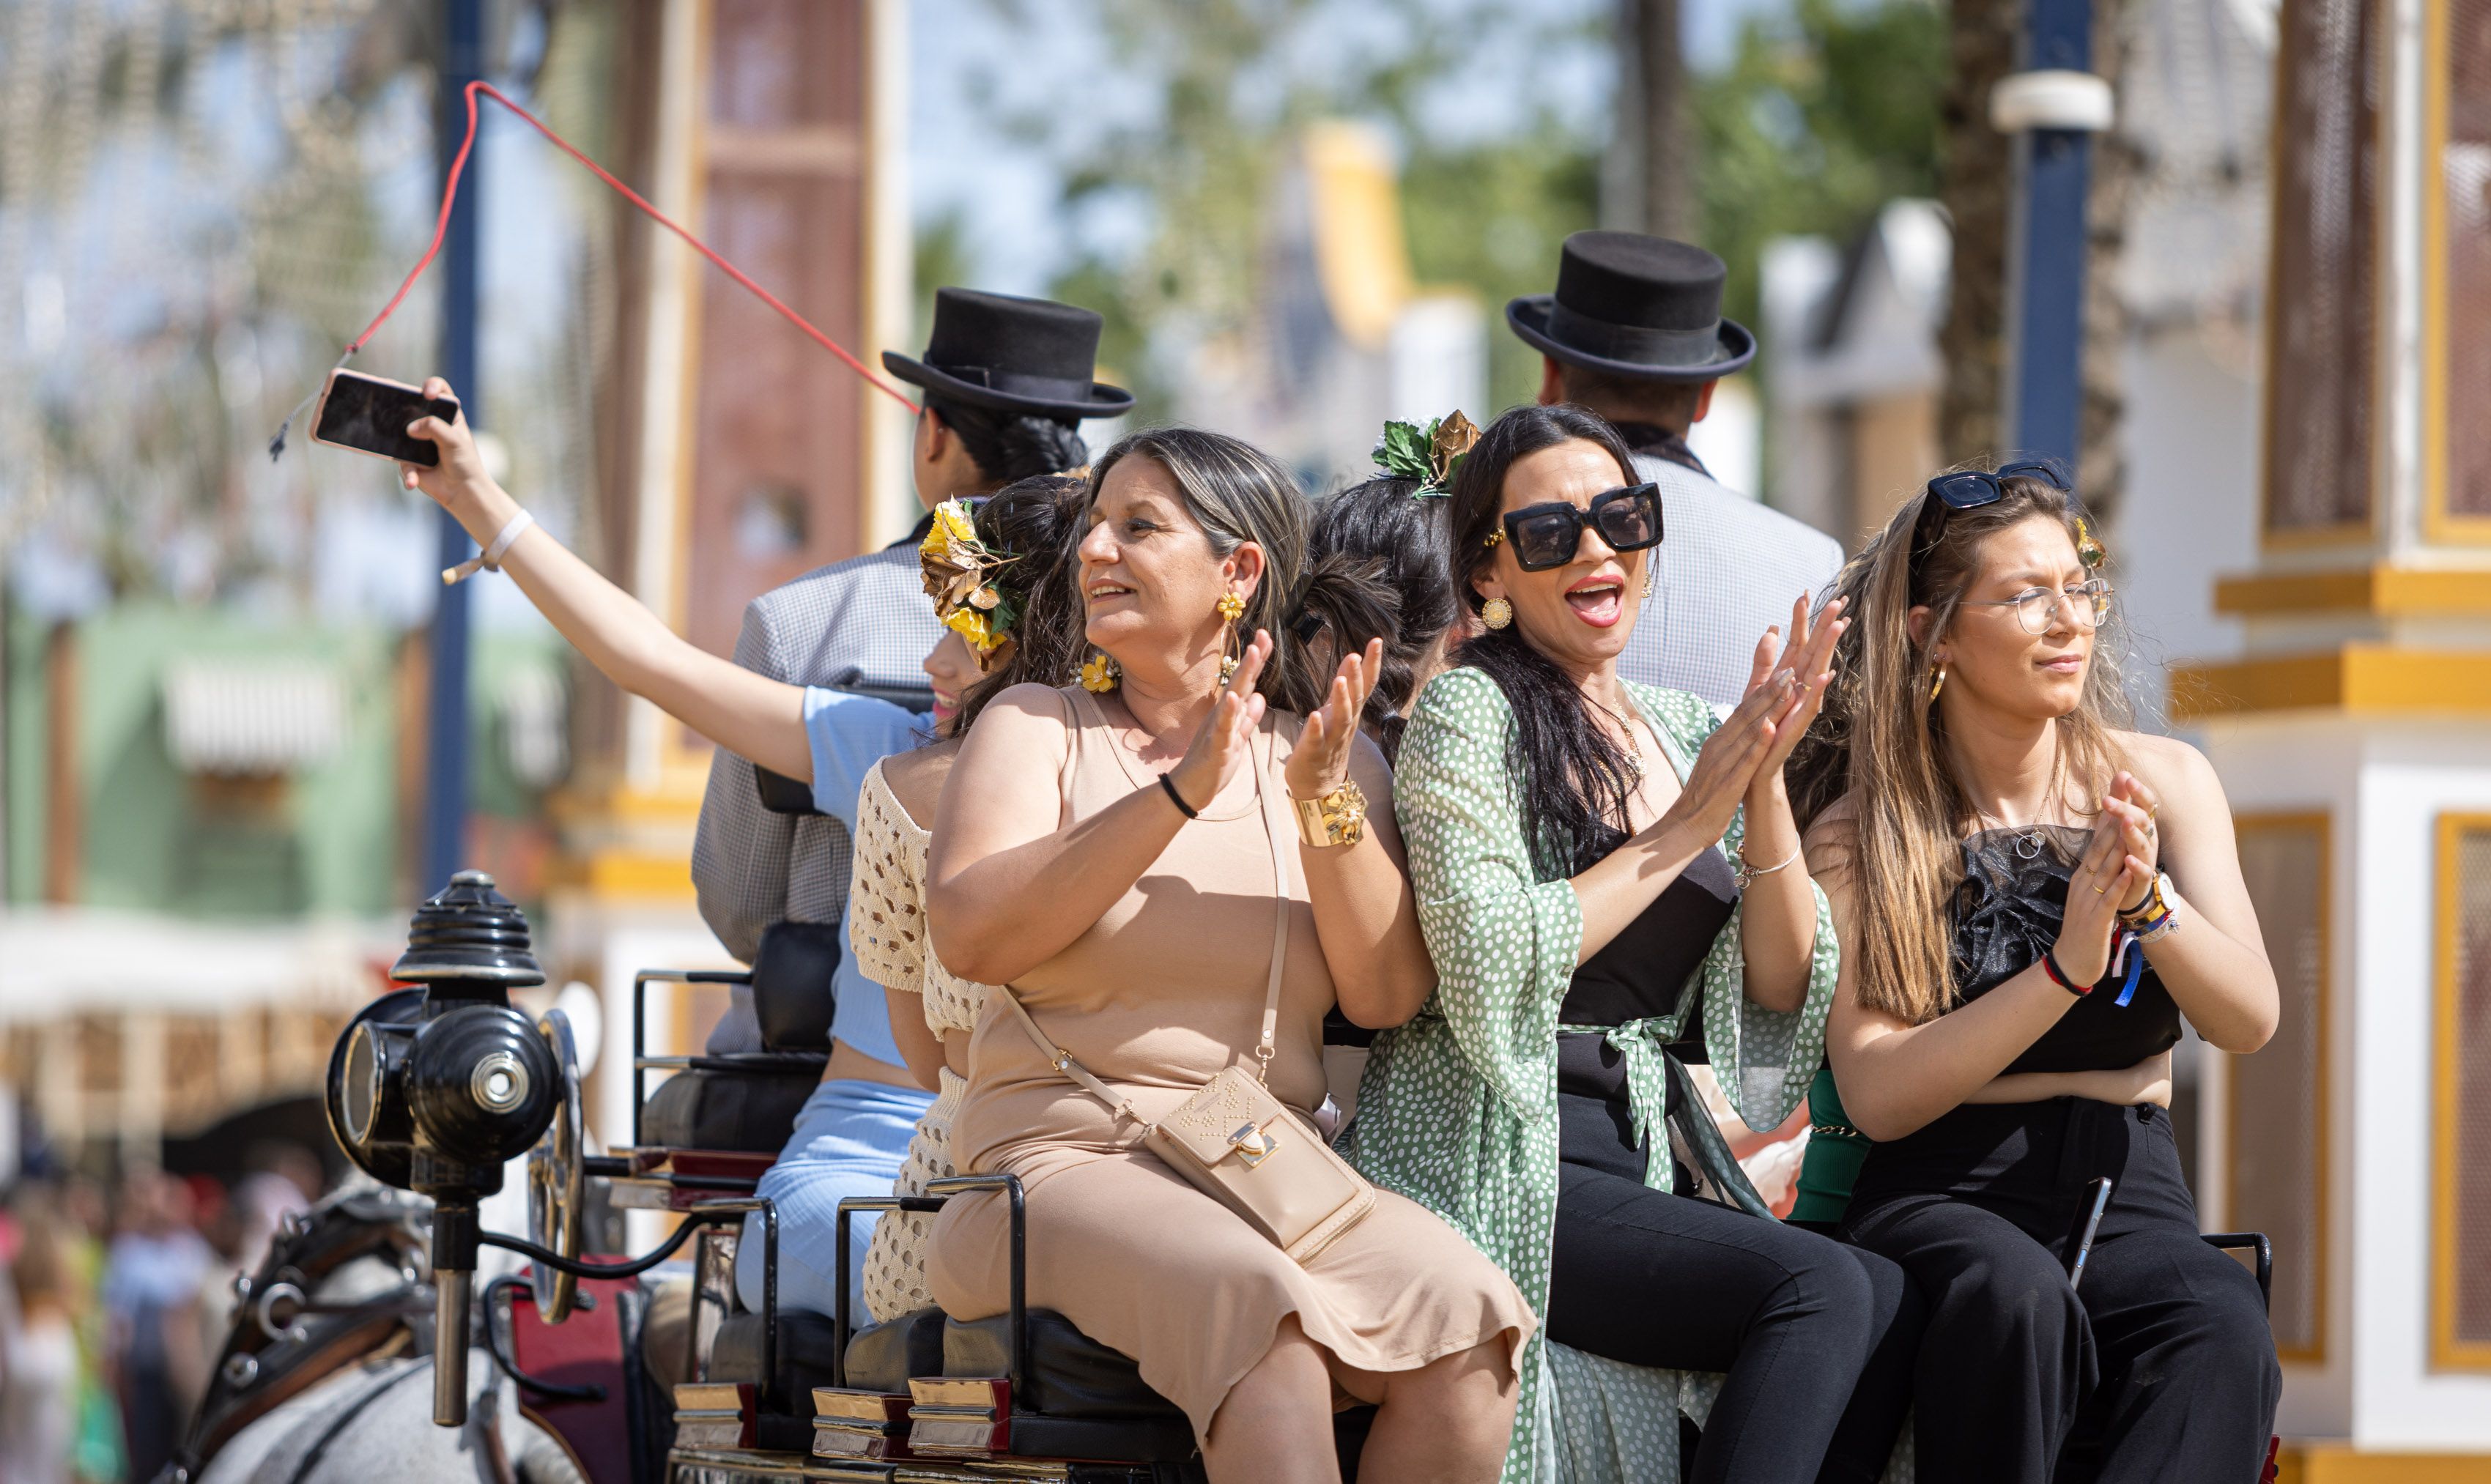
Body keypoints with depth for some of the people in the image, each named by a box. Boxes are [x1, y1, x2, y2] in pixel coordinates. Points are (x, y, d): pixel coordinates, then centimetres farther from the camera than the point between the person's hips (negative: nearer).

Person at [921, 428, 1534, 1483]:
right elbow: (968, 934, -9)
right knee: (1262, 1313, -36)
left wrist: (1325, 805, -10)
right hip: (1063, 1159, -3)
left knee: (1470, 1320, -27)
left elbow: (1386, 997, 4)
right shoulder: (1036, 726, 10)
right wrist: (1181, 795, -14)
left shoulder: (1327, 757, 16)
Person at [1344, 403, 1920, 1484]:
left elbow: (1784, 991, 9)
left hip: (1638, 1160, 6)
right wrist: (1688, 824, -11)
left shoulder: (1685, 732, 16)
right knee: (1827, 1291, -27)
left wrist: (1763, 784, -4)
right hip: (1492, 1164, -6)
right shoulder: (1471, 711, -3)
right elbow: (1489, 970, -16)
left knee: (1891, 1305, -21)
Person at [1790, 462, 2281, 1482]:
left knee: (2225, 1337, -34)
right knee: (2015, 1295, -39)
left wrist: (2149, 905, -19)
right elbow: (1876, 1097, -8)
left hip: (2124, 1185, 2)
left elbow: (2249, 1022, 1)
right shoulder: (1859, 834, 2)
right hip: (1939, 1197, -2)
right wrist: (2066, 969, -20)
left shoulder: (2162, 780, 9)